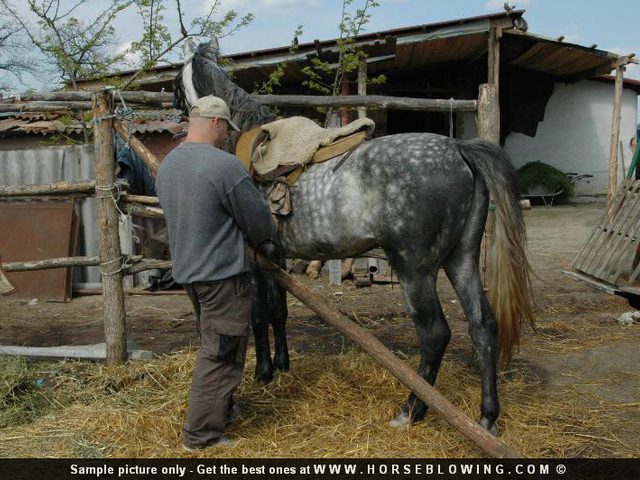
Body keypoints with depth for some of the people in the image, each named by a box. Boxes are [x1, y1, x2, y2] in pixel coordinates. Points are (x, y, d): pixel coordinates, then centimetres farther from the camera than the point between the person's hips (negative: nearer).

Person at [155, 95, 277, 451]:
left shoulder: (167, 164, 5)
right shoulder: (225, 164, -21)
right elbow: (259, 220, -13)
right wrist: (264, 238, 10)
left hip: (187, 270, 9)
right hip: (223, 274, -9)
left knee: (212, 344, 23)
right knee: (221, 354, 2)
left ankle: (221, 410, 38)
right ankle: (200, 435, 10)